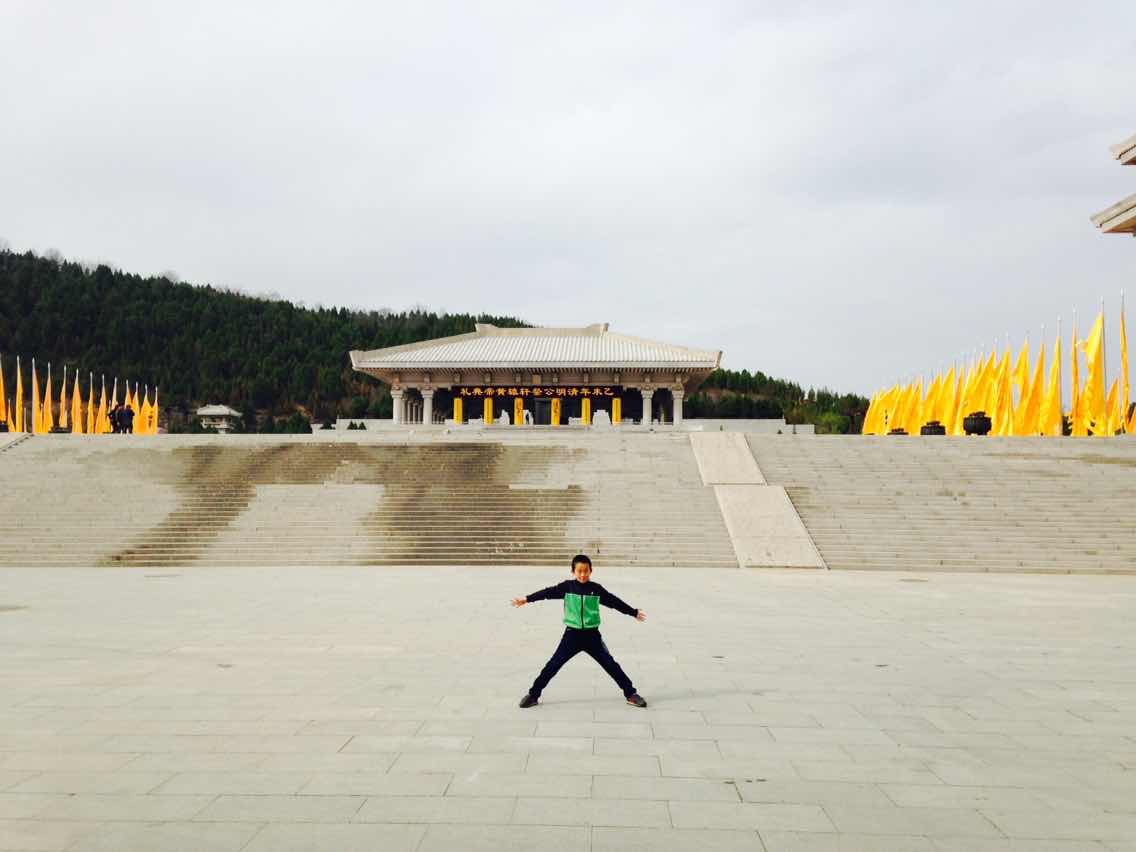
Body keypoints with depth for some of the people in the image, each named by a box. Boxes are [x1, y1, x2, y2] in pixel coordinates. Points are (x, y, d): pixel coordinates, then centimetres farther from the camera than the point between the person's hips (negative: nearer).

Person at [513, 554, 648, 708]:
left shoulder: (596, 589, 0)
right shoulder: (567, 586, -3)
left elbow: (614, 601, 9)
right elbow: (548, 592, -11)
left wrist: (634, 613, 15)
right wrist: (526, 599, -21)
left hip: (592, 635, 1)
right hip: (572, 635, 0)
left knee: (610, 665, 2)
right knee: (553, 665, -1)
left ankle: (631, 694, 13)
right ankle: (533, 694, 11)